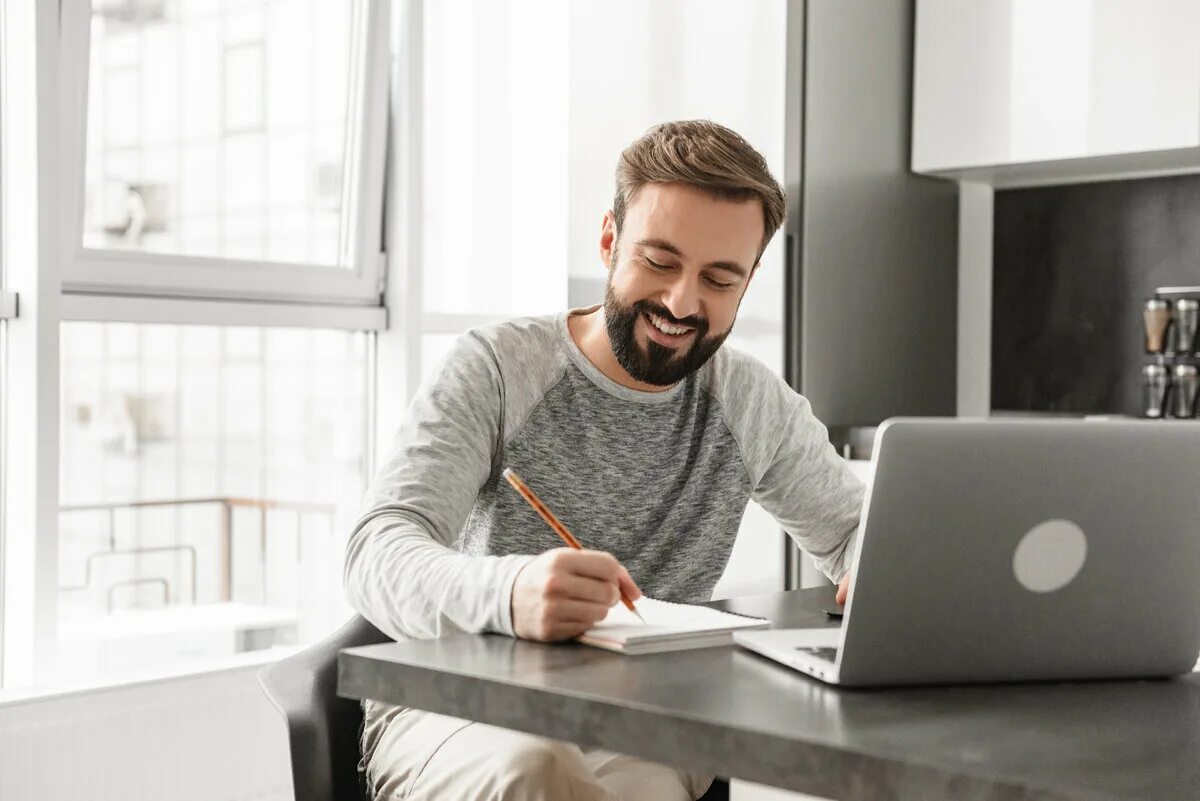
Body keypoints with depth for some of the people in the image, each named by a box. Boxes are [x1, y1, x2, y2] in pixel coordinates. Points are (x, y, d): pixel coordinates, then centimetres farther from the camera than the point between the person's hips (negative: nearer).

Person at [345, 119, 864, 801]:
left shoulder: (754, 402, 8)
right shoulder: (499, 367, -6)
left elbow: (858, 530, 17)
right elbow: (378, 552, -18)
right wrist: (505, 593, -43)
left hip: (641, 732, 3)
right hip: (457, 713, -2)